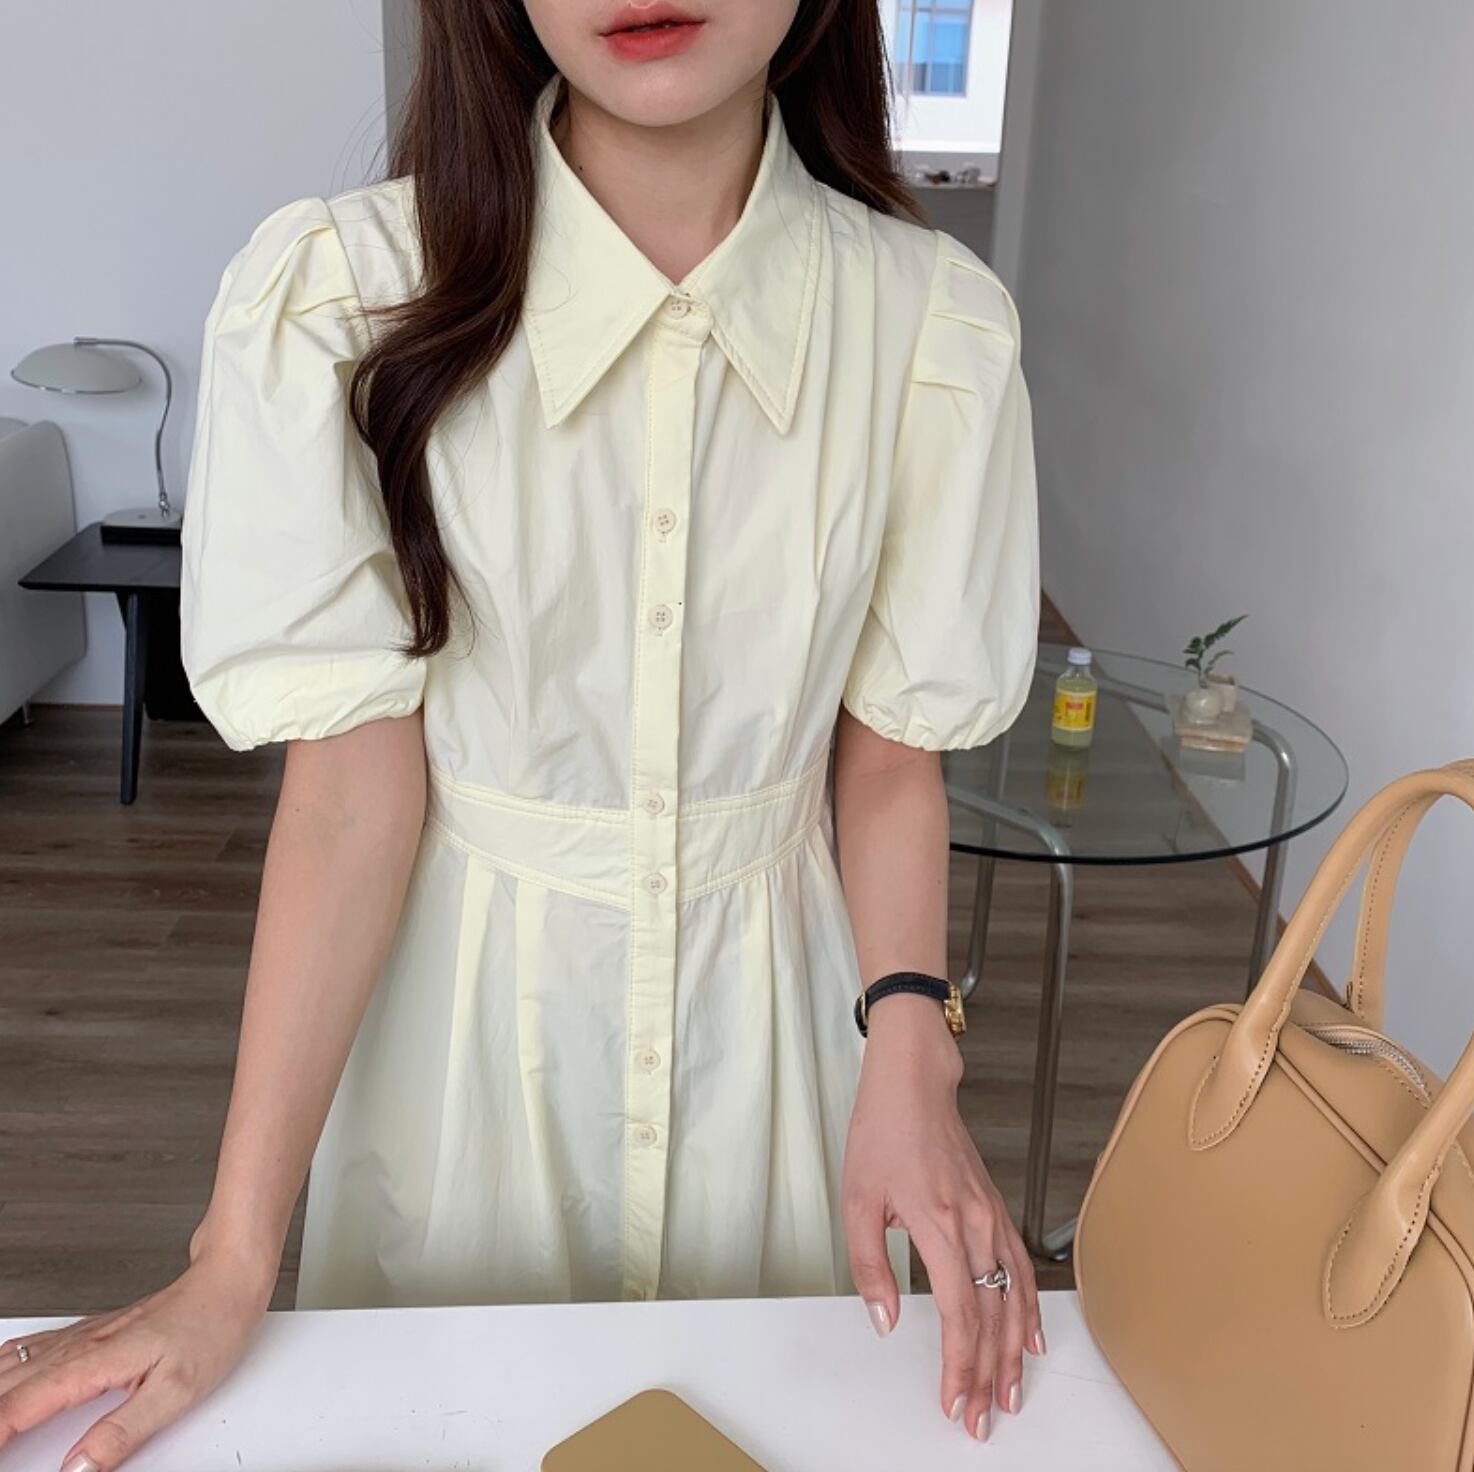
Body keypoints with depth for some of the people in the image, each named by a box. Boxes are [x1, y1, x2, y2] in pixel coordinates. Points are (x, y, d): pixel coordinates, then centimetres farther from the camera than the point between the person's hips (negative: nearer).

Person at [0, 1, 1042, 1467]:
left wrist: (908, 1050, -19)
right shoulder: (337, 294, -16)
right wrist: (231, 1264, -15)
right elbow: (351, 788, -15)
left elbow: (888, 756, -4)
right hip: (466, 1021, -1)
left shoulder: (930, 324, -11)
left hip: (775, 1011, 2)